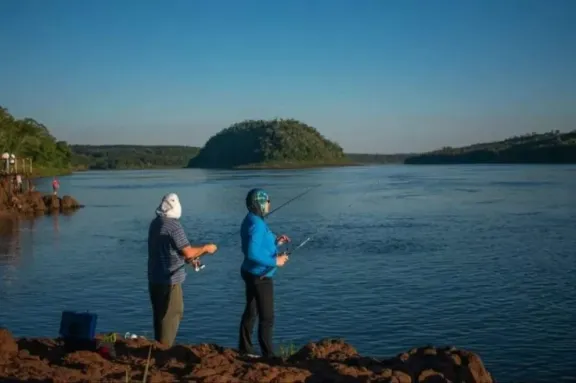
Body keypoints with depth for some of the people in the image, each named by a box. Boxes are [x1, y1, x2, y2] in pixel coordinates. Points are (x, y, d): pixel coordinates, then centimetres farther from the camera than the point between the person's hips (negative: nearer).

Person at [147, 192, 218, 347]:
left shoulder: (155, 223, 9)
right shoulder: (174, 226, -18)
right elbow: (188, 252, -18)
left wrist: (188, 259, 17)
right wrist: (206, 248, -2)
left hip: (154, 279, 8)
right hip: (169, 280, -8)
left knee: (159, 315, 16)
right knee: (172, 315, 0)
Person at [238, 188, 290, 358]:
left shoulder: (251, 220, 10)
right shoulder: (257, 224, -21)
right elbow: (252, 254, -29)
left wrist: (276, 242, 9)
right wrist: (275, 261, -21)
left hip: (251, 274, 10)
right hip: (260, 276, -10)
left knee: (250, 312, 18)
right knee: (267, 317, -5)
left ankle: (245, 348, 27)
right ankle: (268, 355, -1)